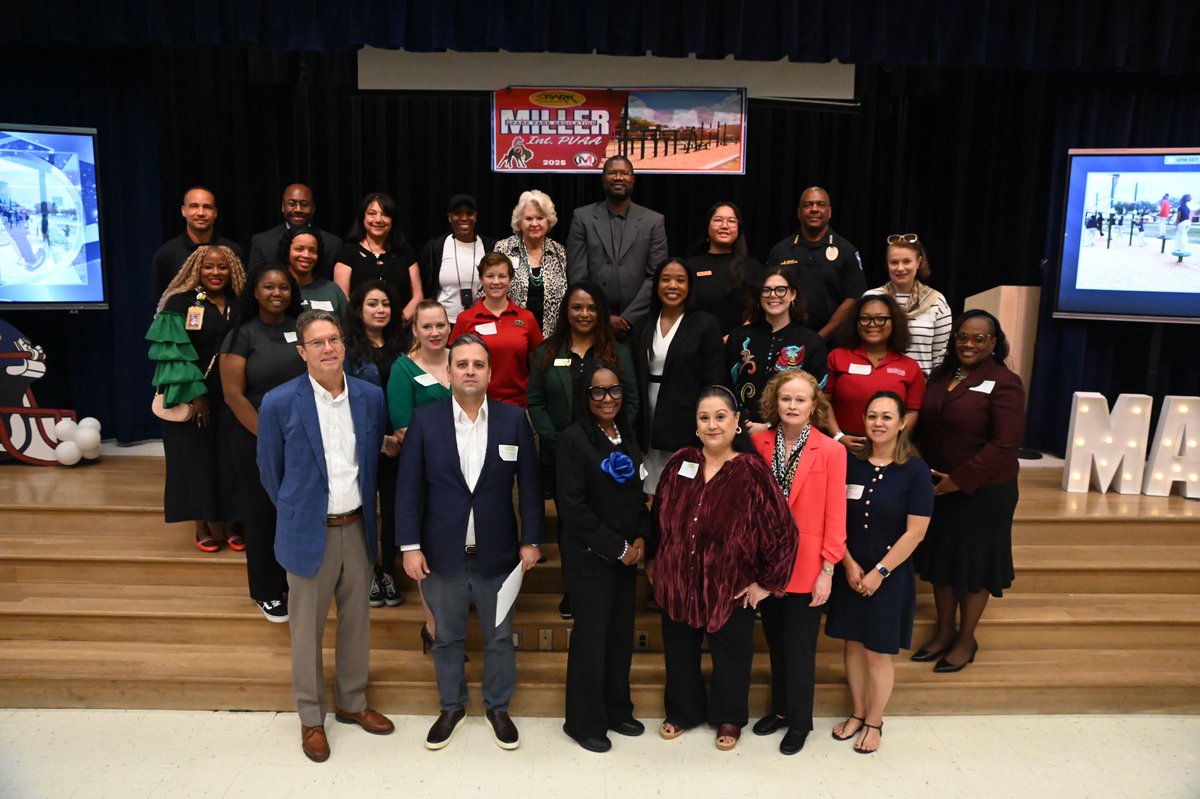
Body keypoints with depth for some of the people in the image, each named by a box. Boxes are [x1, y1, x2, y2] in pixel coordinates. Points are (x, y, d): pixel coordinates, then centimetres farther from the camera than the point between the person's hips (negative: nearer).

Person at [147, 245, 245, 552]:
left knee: (227, 458, 6)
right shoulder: (180, 303, -4)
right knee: (196, 457, 4)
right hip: (191, 397, -3)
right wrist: (195, 393, -16)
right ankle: (202, 526, 14)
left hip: (230, 397, 3)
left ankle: (224, 521, 17)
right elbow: (173, 352, -9)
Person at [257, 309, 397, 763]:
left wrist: (365, 507, 12)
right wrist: (296, 515, 8)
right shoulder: (279, 403, -12)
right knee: (307, 629, 10)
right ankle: (311, 717, 29)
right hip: (309, 532, -3)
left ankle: (352, 703, 36)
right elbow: (270, 471, 1)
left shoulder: (370, 397, -2)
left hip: (357, 527, 3)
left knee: (356, 622, 16)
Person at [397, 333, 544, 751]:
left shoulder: (514, 419, -3)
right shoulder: (425, 420, -4)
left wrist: (531, 540, -2)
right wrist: (410, 546, -7)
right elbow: (409, 487, -4)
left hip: (496, 554, 0)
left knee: (500, 637, 14)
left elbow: (529, 484, 0)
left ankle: (498, 707, 36)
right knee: (447, 637, 16)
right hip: (442, 554, 0)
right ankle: (452, 706, 38)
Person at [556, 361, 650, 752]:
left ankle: (616, 709, 30)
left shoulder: (627, 437, 9)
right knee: (591, 636, 3)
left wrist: (640, 539, 0)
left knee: (621, 632, 12)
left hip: (628, 554, 6)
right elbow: (573, 506, -16)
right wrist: (616, 547, -13)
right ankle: (584, 721, 20)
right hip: (590, 557, -6)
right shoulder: (574, 439, -11)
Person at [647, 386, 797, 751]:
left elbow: (782, 532, -14)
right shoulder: (680, 462, -5)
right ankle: (682, 712, 45)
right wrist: (652, 560, 13)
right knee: (679, 651, 20)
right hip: (677, 583, 3)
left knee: (730, 655, 17)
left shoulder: (752, 471, -17)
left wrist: (767, 583, -9)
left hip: (730, 589, -3)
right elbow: (659, 514, 8)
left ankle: (729, 718, 43)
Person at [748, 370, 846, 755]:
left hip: (805, 567, -3)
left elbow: (835, 515, -9)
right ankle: (779, 709, 38)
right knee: (775, 643, 19)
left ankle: (799, 721, 30)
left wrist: (828, 570, -9)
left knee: (799, 648, 9)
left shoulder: (831, 451, -10)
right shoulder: (759, 443, -2)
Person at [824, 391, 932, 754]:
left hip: (890, 575, -3)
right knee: (853, 644, 13)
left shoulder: (915, 471, -10)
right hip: (849, 572, 3)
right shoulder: (850, 463, -2)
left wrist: (879, 572, -12)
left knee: (878, 653, 6)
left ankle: (874, 722, 26)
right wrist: (849, 564, -7)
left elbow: (915, 532, -11)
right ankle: (857, 713, 32)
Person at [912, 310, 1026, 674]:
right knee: (940, 558, 16)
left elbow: (1004, 444, -21)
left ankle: (966, 640, 27)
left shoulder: (1004, 383, -14)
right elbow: (924, 427, 11)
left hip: (982, 492, -6)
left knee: (973, 563, 9)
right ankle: (943, 632, 33)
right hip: (937, 488, 6)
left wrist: (959, 479, -20)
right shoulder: (941, 375, 6)